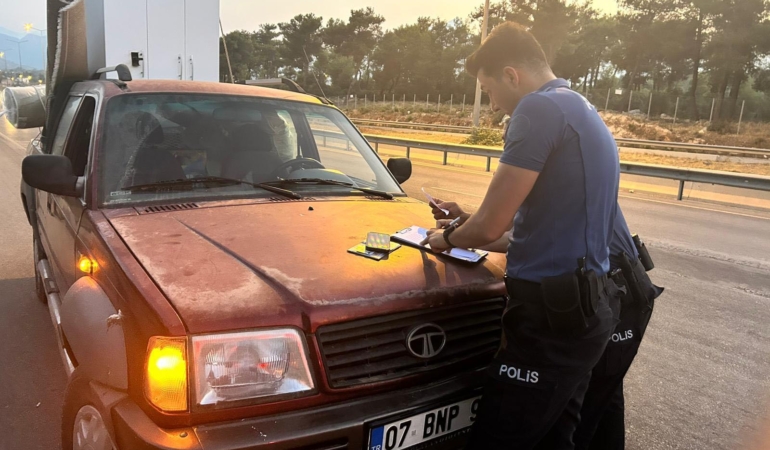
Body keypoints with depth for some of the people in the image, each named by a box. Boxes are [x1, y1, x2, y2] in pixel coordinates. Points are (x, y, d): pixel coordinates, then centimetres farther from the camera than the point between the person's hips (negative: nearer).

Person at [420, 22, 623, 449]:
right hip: (588, 307, 10)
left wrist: (447, 237, 5)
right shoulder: (585, 114, 18)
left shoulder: (540, 109, -14)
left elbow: (489, 226, -18)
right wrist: (466, 223, 22)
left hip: (553, 314, -10)